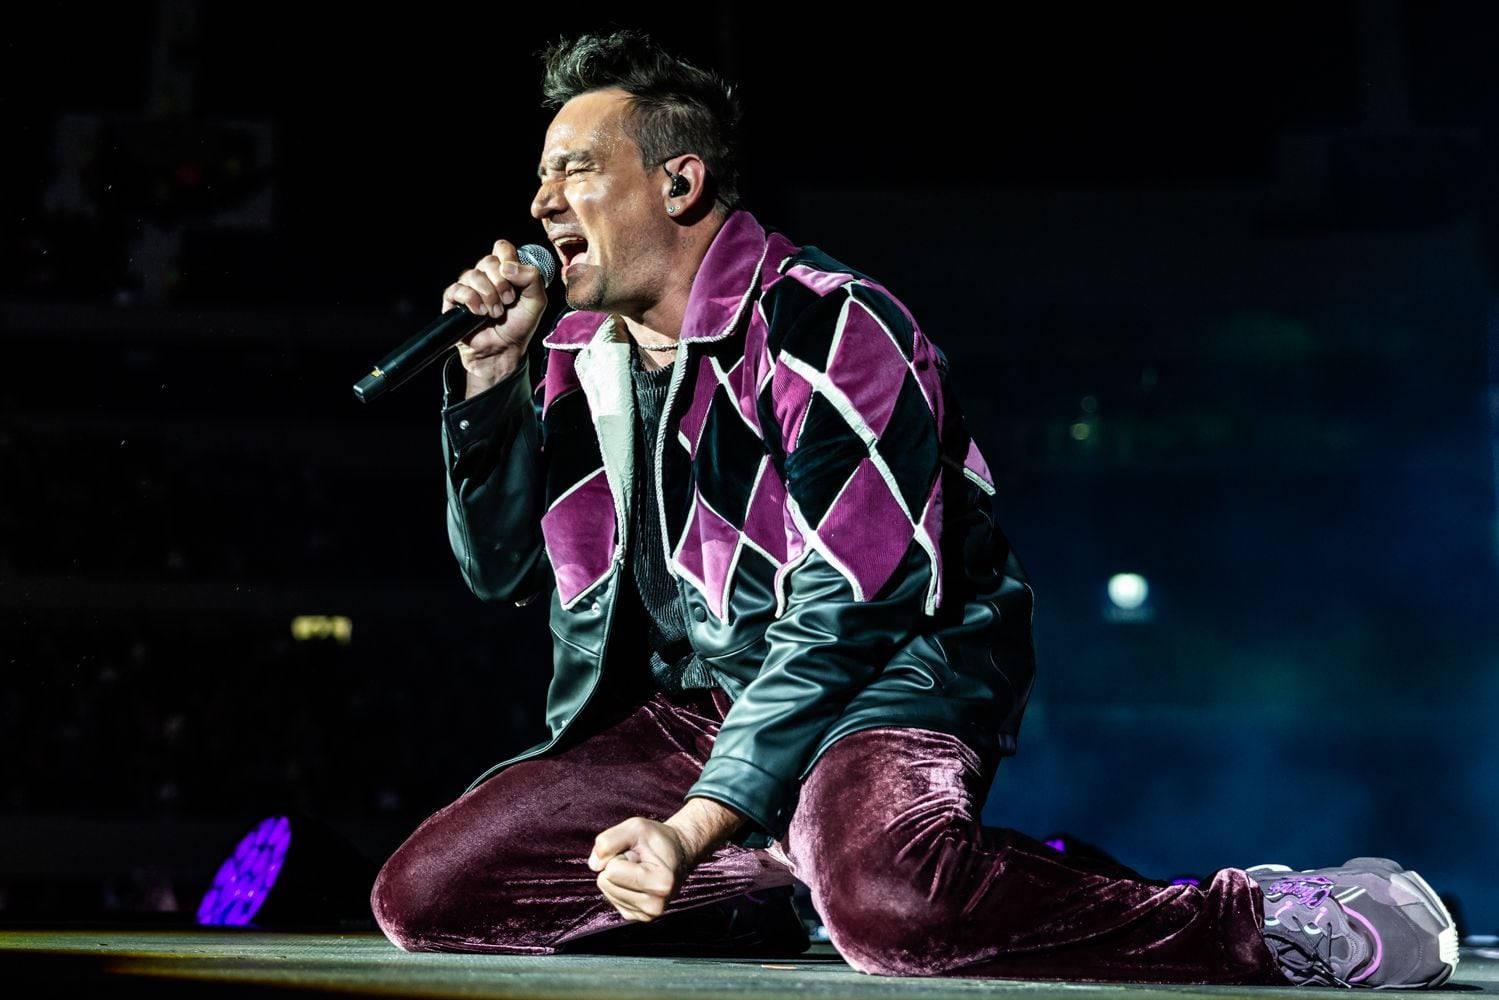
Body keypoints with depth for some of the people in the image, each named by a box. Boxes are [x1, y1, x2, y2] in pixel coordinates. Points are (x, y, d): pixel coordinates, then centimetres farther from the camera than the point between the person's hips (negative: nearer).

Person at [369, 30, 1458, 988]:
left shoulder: (826, 329, -15)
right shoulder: (583, 355, 9)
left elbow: (842, 618, -21)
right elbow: (505, 565, 16)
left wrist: (693, 827, -28)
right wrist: (492, 376, 0)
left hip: (878, 688, -8)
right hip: (683, 712, 8)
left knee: (888, 898, -42)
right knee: (422, 892, -5)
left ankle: (1281, 924, -24)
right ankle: (788, 883, 1)